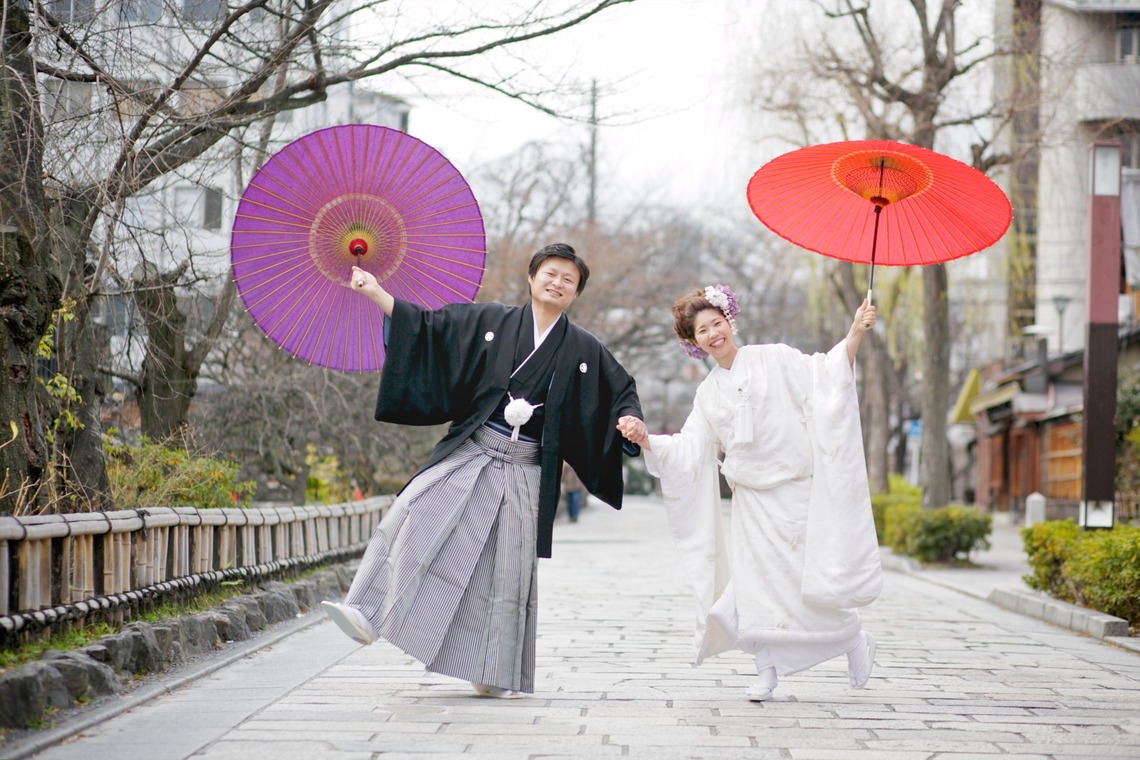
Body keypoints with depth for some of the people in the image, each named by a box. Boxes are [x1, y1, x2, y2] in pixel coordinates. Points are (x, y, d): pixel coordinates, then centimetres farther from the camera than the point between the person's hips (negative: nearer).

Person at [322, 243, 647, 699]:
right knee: (412, 516, -22)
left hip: (525, 470, 0)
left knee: (508, 572, 1)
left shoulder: (584, 351, 9)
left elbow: (621, 392, 15)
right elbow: (427, 325, 9)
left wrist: (630, 420, -7)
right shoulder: (491, 321, 8)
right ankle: (367, 615, -27)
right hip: (470, 452, 0)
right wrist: (376, 293, 1)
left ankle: (496, 676, 12)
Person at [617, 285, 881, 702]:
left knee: (814, 579, -8)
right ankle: (767, 670, 9)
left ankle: (855, 638, 18)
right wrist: (647, 441, -6)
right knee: (757, 581, -3)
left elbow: (823, 375, -9)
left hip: (798, 490, -4)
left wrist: (855, 334, -22)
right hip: (752, 499, 4)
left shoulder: (775, 359, 2)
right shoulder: (708, 392, 14)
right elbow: (690, 448, 10)